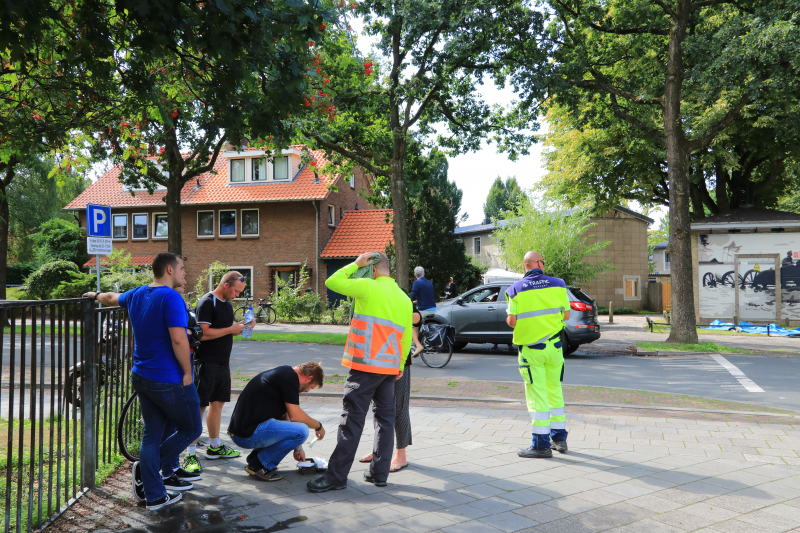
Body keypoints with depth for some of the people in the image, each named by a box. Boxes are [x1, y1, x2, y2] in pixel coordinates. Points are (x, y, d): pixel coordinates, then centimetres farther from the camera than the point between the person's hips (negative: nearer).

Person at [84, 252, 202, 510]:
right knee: (191, 429, 9)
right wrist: (187, 372, -15)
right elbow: (178, 339, -26)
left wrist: (96, 295, 52)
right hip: (169, 380, -8)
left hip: (142, 377, 8)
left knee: (153, 434, 15)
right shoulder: (171, 298, -18)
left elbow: (111, 298, 30)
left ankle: (154, 496, 22)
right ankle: (146, 468, 8)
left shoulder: (137, 294, 8)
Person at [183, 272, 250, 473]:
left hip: (223, 362, 9)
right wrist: (230, 329, -17)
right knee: (199, 406, -7)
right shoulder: (206, 303, -14)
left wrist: (240, 327, 5)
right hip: (207, 363, -9)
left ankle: (215, 446, 28)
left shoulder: (227, 303, 15)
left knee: (218, 403, 16)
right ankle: (191, 454, -3)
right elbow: (203, 333, -22)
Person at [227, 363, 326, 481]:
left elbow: (287, 415, 26)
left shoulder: (283, 373, 19)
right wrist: (318, 426, 5)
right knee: (301, 431, -15)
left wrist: (297, 447, 30)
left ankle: (254, 457, 17)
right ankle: (259, 465, -4)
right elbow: (295, 415, -14)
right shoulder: (290, 377, -11)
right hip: (249, 435, -10)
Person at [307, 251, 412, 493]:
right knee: (385, 418, 13)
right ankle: (379, 472, 18)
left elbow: (332, 282, -5)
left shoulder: (368, 287, -9)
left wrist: (356, 264, 3)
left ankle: (336, 476, 2)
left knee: (352, 420, -3)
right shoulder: (404, 298, 12)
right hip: (390, 368, 7)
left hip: (366, 366, -7)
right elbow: (406, 337, 15)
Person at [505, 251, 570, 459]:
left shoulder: (516, 289, -7)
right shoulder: (558, 284, 1)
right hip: (554, 346, 4)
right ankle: (560, 439, 25)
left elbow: (511, 321, -11)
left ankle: (541, 444, 2)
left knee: (537, 395, 0)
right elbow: (566, 315, 5)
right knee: (555, 391, 16)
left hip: (530, 348, -3)